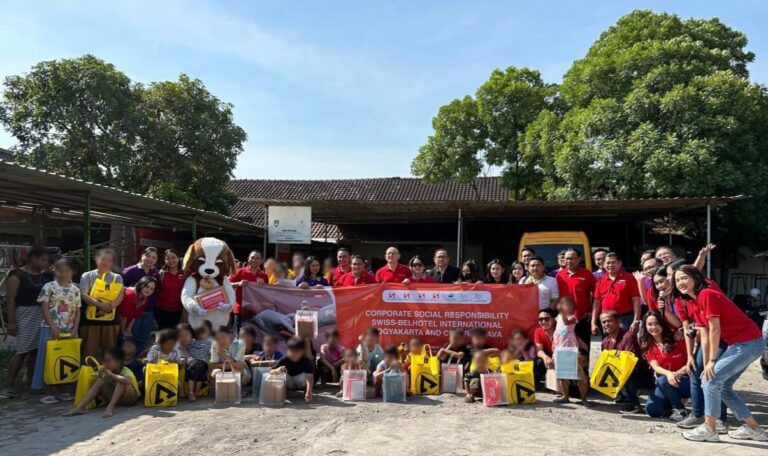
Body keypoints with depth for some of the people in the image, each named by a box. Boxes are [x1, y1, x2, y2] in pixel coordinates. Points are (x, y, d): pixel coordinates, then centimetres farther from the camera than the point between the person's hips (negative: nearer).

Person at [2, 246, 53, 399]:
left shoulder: (46, 276, 10)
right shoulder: (17, 275, -4)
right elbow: (11, 299, -7)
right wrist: (11, 321, -12)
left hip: (44, 316, 5)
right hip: (25, 315, -5)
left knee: (36, 350, 7)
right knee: (22, 351, -8)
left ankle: (31, 382, 17)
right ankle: (9, 386, -2)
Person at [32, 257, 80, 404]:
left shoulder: (75, 289, 6)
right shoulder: (48, 287, -4)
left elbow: (77, 311, 7)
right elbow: (45, 309, -7)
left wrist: (74, 329, -3)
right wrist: (53, 327, -14)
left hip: (69, 330, 3)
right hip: (51, 328, -3)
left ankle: (60, 388, 17)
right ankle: (49, 390, 6)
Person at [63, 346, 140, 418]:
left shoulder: (125, 371, -24)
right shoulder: (105, 371, -5)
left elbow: (127, 381, -46)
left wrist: (111, 374, -47)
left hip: (131, 396, -6)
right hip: (118, 399, 6)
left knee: (120, 381, -32)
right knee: (100, 381, -14)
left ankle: (110, 407, -38)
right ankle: (80, 407, -21)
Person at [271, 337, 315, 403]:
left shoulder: (307, 361, -28)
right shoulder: (284, 360, -24)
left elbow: (310, 377, -41)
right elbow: (271, 372, -28)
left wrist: (309, 392, -56)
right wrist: (277, 371, -53)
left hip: (300, 384, -1)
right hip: (288, 384, 1)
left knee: (305, 375, -34)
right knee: (281, 373, -30)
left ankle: (306, 392, -6)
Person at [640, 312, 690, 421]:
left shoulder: (676, 338, -10)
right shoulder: (648, 346, 0)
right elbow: (656, 367, -11)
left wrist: (678, 373, -26)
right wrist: (668, 373, -33)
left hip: (685, 380, -3)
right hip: (665, 384, 3)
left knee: (662, 380, -34)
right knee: (651, 409, -17)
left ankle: (681, 410, -11)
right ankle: (670, 405, 14)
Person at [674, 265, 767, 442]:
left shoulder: (707, 294, -18)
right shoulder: (692, 303, 9)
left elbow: (715, 329, -19)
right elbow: (704, 335, 8)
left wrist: (712, 361, -14)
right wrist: (706, 365, 4)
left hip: (749, 342, -10)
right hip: (738, 343, 10)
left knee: (711, 380, -11)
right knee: (722, 386, 13)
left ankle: (709, 429, 0)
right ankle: (754, 428, 25)